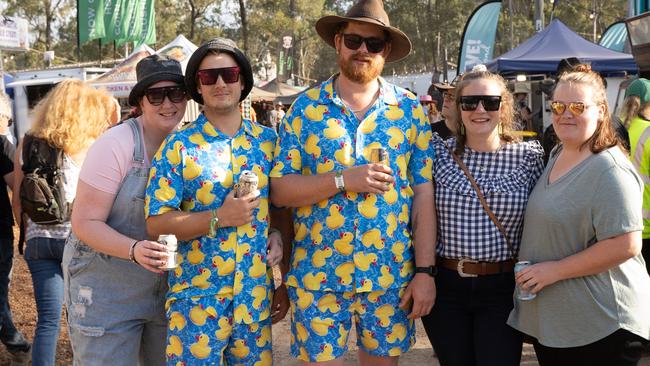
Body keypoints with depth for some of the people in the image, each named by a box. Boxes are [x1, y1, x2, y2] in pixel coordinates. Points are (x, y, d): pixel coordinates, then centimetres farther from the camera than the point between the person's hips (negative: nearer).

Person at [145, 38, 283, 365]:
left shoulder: (268, 140, 6)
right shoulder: (179, 146, -5)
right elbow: (156, 222, -10)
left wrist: (278, 234, -3)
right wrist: (218, 218, -18)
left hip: (257, 293, 3)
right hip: (198, 293, -3)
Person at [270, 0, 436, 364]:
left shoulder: (410, 109, 2)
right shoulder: (306, 107, 0)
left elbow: (424, 194, 1)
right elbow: (279, 190, -4)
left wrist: (425, 270, -5)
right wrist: (343, 180, -18)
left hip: (392, 278, 1)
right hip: (318, 277, -1)